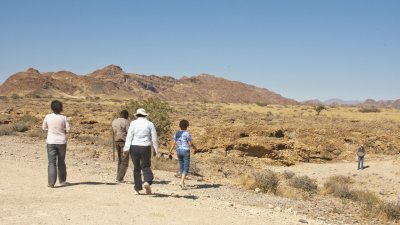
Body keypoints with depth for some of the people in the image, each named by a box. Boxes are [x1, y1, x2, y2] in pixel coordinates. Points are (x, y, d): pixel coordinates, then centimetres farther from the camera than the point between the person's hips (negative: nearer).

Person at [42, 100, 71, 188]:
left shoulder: (48, 117, -6)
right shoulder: (63, 118, -8)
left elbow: (44, 127, 6)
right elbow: (68, 129, -5)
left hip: (51, 142, -1)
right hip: (62, 142, 1)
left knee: (52, 162, 0)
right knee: (61, 162, 15)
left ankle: (51, 182, -8)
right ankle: (62, 180, 26)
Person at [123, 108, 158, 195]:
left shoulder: (133, 123, 2)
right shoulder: (150, 124, 3)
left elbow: (129, 136, -3)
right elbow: (154, 138, 3)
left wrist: (126, 149, -3)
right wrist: (156, 150, 10)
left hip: (134, 147, 1)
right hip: (145, 148, 0)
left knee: (136, 168, 9)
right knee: (146, 166, 9)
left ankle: (137, 189, 10)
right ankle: (147, 181, -18)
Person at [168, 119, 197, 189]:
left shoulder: (177, 133, 4)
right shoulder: (187, 133, -12)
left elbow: (173, 143, 1)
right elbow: (190, 143, -12)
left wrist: (170, 151, 3)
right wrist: (194, 148, 6)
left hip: (179, 151, 6)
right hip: (186, 151, -6)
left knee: (181, 166, 18)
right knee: (186, 168, -4)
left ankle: (182, 181, 24)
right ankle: (182, 182, -19)